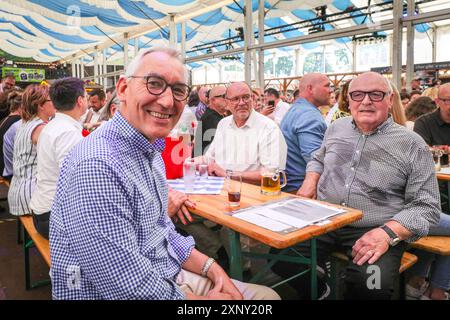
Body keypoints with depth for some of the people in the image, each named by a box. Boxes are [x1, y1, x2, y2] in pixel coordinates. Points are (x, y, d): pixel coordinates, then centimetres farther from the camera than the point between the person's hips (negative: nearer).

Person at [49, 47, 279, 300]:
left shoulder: (150, 151, 3)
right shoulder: (97, 166, -27)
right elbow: (131, 288, -26)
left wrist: (211, 267, 1)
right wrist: (203, 299, -12)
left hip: (169, 278, 8)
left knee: (267, 294, 10)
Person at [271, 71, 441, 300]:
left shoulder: (413, 145, -2)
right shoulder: (337, 128, 12)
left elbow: (426, 206, -3)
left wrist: (388, 233, -20)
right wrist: (310, 182, 8)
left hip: (373, 231, -3)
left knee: (373, 286, -29)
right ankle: (316, 290, 11)